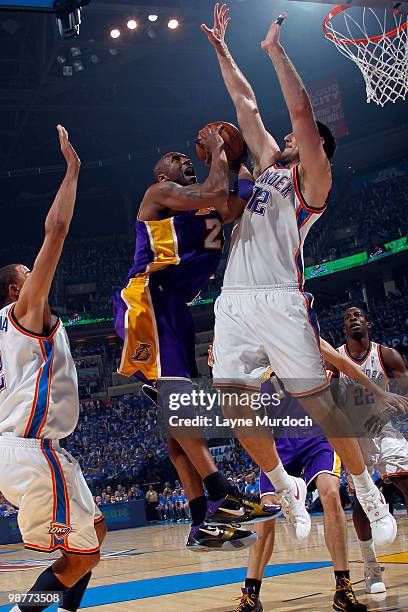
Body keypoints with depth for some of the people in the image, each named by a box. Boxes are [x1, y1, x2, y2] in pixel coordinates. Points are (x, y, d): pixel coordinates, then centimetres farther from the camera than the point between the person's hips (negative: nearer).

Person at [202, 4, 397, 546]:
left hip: (279, 298, -7)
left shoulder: (312, 176, 6)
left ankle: (369, 493, 12)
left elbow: (301, 109, -7)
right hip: (234, 299, 7)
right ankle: (287, 491, 17)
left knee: (318, 401, -4)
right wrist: (221, 49, 29)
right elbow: (246, 105, 28)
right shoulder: (271, 165, 25)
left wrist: (276, 50, -3)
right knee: (234, 405, 0)